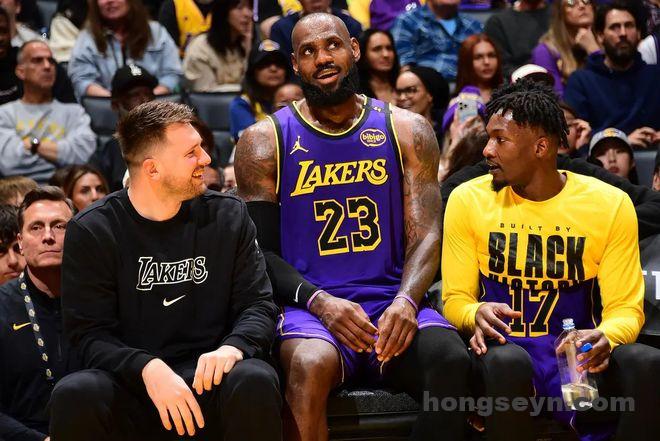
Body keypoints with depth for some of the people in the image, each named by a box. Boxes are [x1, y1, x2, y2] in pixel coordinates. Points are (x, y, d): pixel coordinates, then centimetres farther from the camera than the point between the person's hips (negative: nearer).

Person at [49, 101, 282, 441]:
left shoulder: (228, 215, 8)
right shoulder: (90, 231, 1)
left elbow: (258, 304, 7)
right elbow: (89, 333, -4)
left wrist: (232, 347, -17)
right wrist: (148, 368, -24)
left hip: (208, 376, 1)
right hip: (130, 384, -1)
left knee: (254, 381, -33)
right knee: (75, 395, -33)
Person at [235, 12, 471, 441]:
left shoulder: (407, 131, 11)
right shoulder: (265, 141, 7)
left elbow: (425, 235, 3)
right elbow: (262, 250, 3)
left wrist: (406, 302, -18)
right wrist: (319, 302, -16)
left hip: (393, 302, 2)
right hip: (309, 305, -1)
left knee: (452, 362, -30)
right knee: (310, 367, -37)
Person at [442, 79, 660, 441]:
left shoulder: (610, 204, -2)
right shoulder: (468, 200, 0)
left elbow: (626, 307, -2)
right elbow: (456, 298, 2)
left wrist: (605, 338, -26)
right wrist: (477, 314, -23)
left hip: (577, 355, 1)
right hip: (505, 346, 0)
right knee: (507, 362, -38)